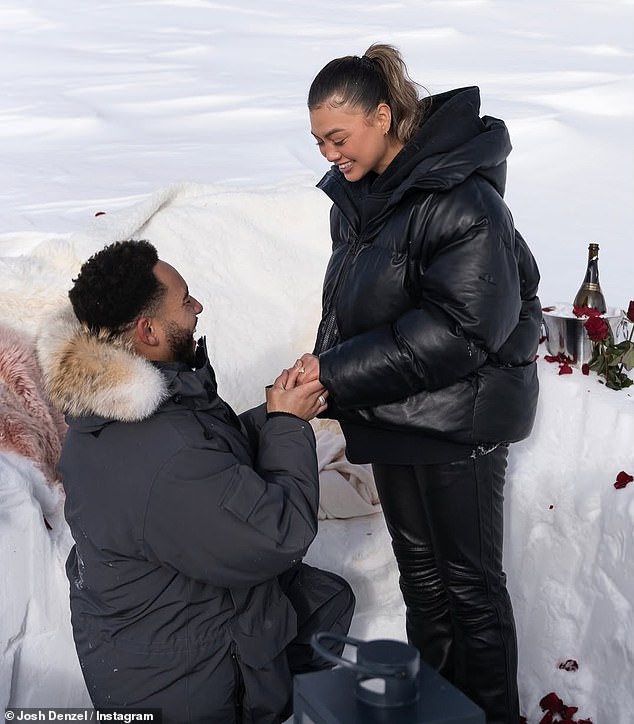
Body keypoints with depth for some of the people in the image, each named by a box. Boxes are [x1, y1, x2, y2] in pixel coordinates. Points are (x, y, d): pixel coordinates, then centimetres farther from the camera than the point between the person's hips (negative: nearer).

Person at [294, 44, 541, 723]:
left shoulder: (461, 200, -22)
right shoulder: (354, 196, 4)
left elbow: (463, 329, -27)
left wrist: (340, 372, -26)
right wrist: (322, 364, -5)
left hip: (459, 419, -8)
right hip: (393, 413, 8)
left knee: (469, 578, 5)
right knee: (418, 565, 20)